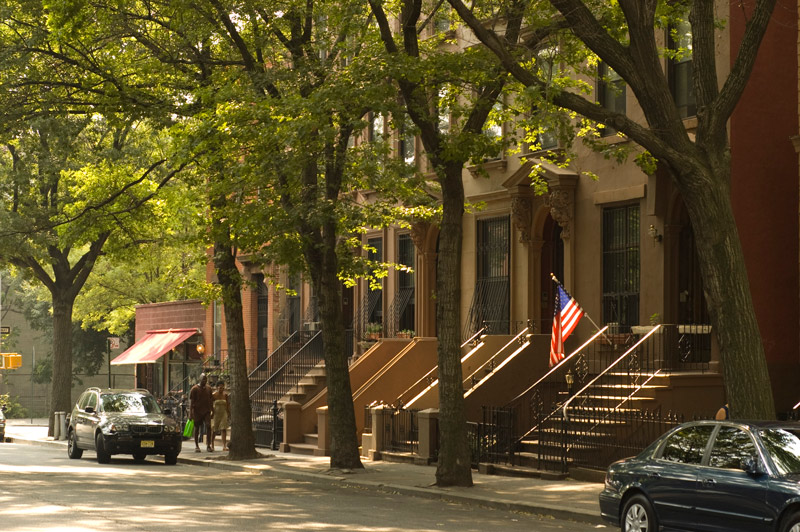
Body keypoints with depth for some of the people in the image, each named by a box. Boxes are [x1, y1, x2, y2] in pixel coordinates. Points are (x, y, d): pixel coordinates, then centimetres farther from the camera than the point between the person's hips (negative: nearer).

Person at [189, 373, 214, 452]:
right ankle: (196, 446, 17)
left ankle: (208, 445, -11)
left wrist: (212, 411, 15)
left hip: (206, 411, 2)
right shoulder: (194, 389, -4)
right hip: (197, 412, -2)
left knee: (208, 426, -13)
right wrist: (190, 413, -10)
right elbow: (191, 401, -5)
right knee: (196, 428, 7)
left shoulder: (209, 388, 9)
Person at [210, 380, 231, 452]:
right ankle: (212, 445, 22)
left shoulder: (225, 395, 2)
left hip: (223, 414, 2)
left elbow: (228, 405, 9)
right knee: (214, 430, 5)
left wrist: (229, 414, 8)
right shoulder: (214, 395, -6)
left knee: (224, 429, -7)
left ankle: (224, 446, -9)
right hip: (216, 413, -2)